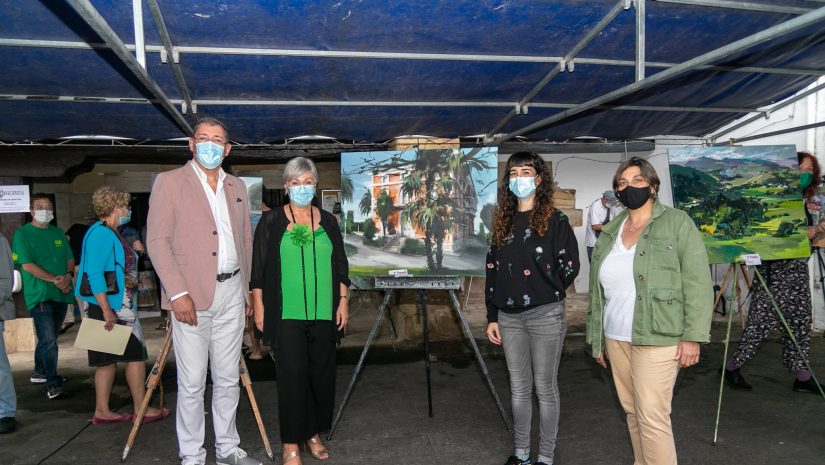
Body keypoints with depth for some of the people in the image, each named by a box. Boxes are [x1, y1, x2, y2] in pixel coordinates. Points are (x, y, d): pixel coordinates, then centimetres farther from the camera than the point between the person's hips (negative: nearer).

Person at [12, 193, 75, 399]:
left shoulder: (58, 233, 15)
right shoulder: (22, 234, -3)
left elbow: (70, 259, 15)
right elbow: (28, 265, -11)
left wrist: (68, 276, -6)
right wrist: (54, 279, -19)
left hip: (61, 293, 6)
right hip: (40, 295, -6)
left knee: (49, 337, 18)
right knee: (48, 340, -11)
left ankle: (40, 373, 34)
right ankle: (53, 385, -7)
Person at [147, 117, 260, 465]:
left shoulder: (236, 187, 15)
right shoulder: (170, 182, -1)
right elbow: (157, 241, -7)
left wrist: (247, 290, 14)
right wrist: (178, 293, -15)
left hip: (231, 293, 5)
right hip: (192, 296, -5)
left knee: (228, 379, 13)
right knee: (192, 383, 2)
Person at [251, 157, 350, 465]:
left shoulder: (328, 221, 10)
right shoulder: (271, 222, 1)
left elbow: (340, 265, 12)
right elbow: (258, 269, 1)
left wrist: (343, 301, 7)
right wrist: (259, 308, -3)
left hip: (323, 313, 3)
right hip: (287, 314, -3)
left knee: (321, 373, 9)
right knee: (292, 375, -3)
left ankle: (313, 434, 26)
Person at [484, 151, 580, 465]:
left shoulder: (554, 220, -4)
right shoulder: (503, 222, 9)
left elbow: (569, 267, -7)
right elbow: (493, 271, 10)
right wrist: (492, 316, 8)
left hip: (545, 315, -4)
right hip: (509, 317, 5)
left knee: (545, 388, 7)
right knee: (518, 388, 14)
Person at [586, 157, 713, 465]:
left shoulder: (677, 223, -3)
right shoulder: (609, 232, 12)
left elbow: (698, 282, -8)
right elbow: (598, 290, 15)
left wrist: (692, 336, -14)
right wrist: (597, 338, 15)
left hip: (657, 338, -5)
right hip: (616, 338, 6)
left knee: (652, 417, -6)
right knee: (632, 410, 14)